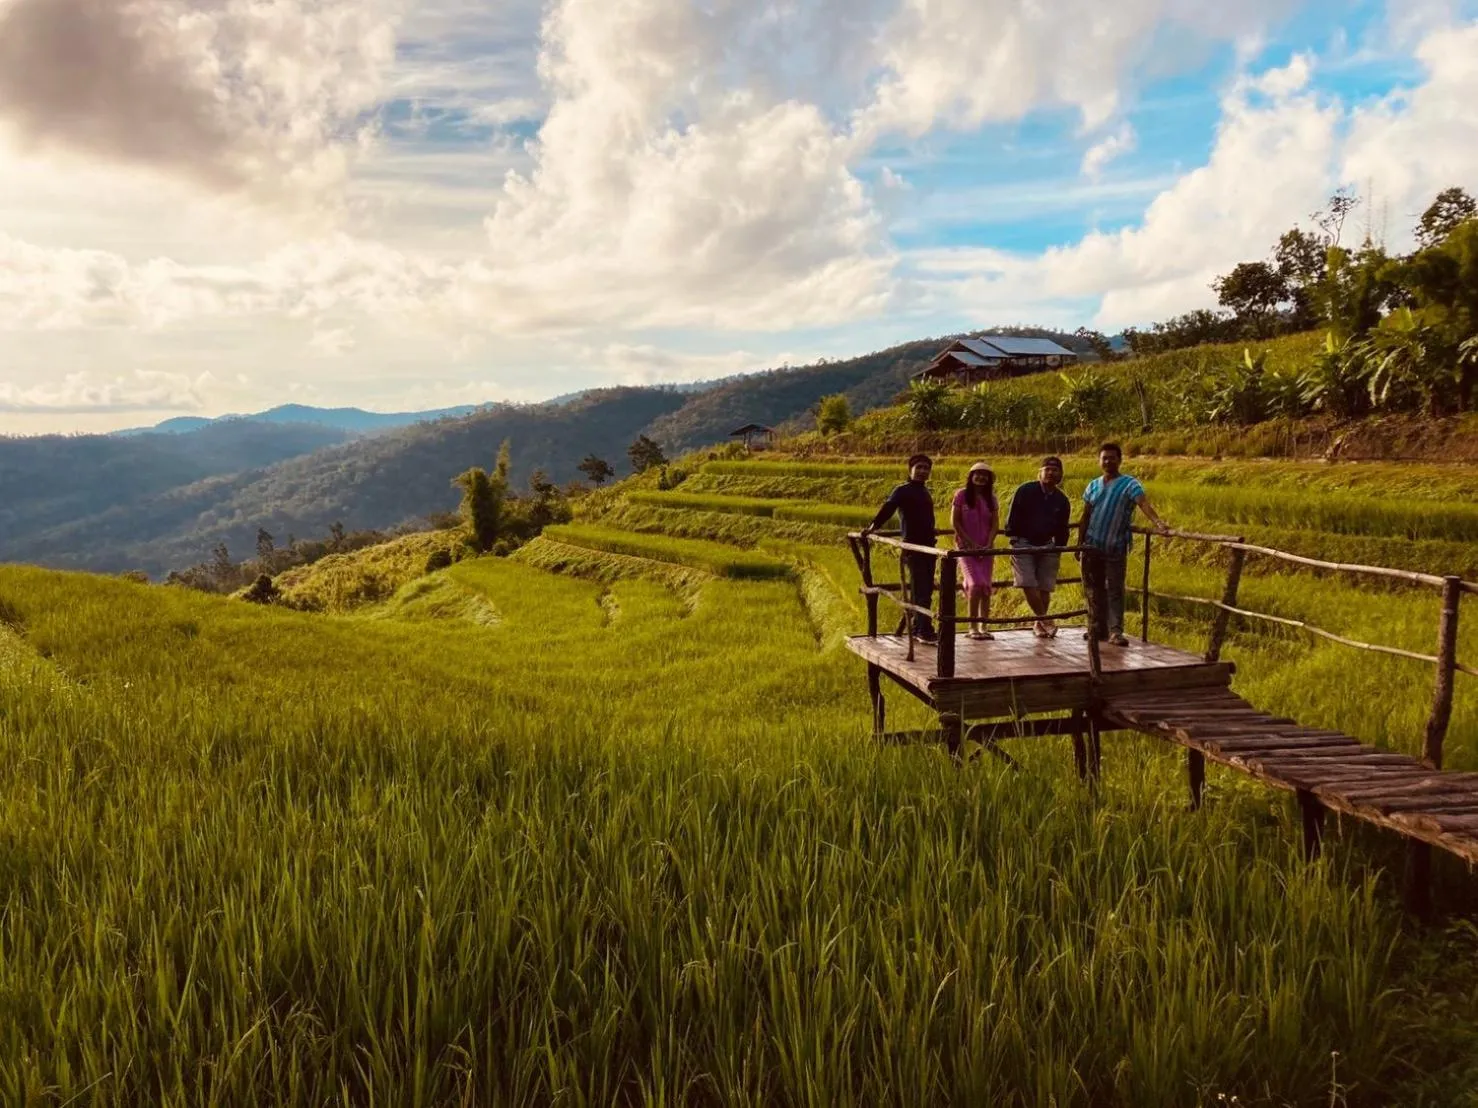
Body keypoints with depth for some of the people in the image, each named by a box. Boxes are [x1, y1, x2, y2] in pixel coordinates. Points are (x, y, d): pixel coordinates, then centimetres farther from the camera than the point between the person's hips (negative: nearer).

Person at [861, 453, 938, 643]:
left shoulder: (924, 492, 18)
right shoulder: (903, 491, -5)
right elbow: (887, 509, -20)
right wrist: (873, 526, -33)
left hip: (928, 546, 8)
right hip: (913, 547, -8)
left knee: (926, 590, 11)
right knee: (920, 590, -10)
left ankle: (917, 628, 20)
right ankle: (925, 631, -10)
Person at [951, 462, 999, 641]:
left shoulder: (991, 499, 8)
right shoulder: (962, 495, -2)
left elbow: (995, 524, 6)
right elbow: (954, 521, -5)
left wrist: (988, 545, -8)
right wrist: (971, 543, -10)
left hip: (985, 548, 4)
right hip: (966, 546, -4)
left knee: (986, 586, 2)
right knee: (976, 583, -16)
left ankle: (983, 626, 10)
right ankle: (973, 626, -6)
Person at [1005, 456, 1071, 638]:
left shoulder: (1061, 500, 5)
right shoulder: (1025, 491, -7)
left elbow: (1062, 529, 13)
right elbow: (1013, 517, -5)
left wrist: (1058, 551, 9)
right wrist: (1014, 541, -8)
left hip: (1047, 546, 3)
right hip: (1023, 543, -3)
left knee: (1045, 587, 2)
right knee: (1028, 584, -14)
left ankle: (1039, 624, 15)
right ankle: (1046, 621, -8)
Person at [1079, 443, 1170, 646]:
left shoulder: (1129, 484, -8)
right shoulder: (1093, 486, 8)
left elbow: (1144, 503, -25)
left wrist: (1158, 522, -42)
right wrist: (1079, 543, 10)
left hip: (1116, 548, -5)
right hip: (1093, 546, 5)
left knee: (1115, 590, -5)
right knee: (1096, 589, 11)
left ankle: (1116, 631, -7)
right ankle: (1099, 627, 21)